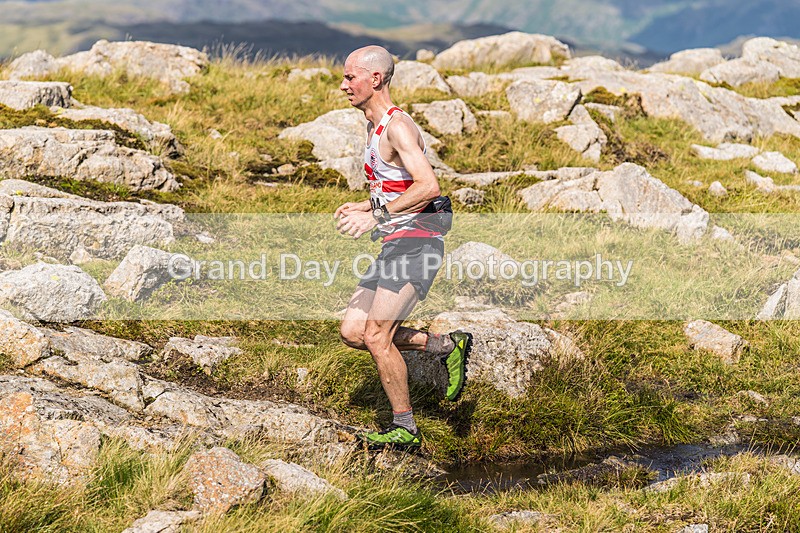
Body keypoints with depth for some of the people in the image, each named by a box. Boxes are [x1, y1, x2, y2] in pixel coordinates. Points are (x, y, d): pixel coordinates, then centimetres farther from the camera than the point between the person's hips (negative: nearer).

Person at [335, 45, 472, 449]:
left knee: (376, 337, -13)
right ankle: (447, 346, 16)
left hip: (415, 241, -10)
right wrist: (363, 207, 12)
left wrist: (377, 215, -22)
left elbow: (428, 187, -25)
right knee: (352, 332, 5)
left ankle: (404, 429, -1)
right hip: (396, 245, 10)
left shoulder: (398, 126, -14)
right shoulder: (373, 126, 18)